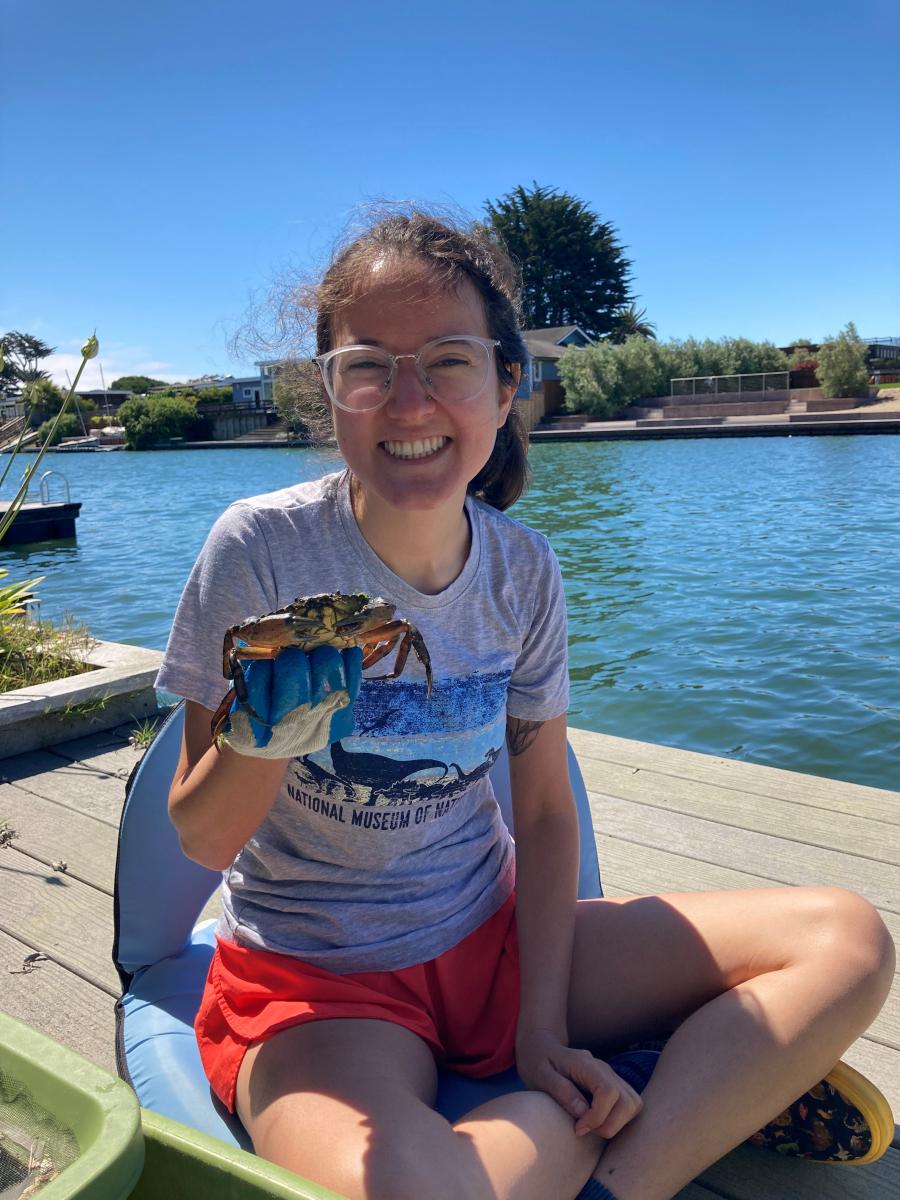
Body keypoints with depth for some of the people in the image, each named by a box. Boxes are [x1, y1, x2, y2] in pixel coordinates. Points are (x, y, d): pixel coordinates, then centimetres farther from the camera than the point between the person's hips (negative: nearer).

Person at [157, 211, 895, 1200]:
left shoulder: (523, 572, -5)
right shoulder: (262, 549, -17)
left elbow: (544, 809, 2)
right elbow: (204, 840, -11)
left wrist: (543, 1025, -7)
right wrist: (263, 736, -33)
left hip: (493, 936, 3)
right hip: (312, 978, -2)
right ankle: (707, 1093, -7)